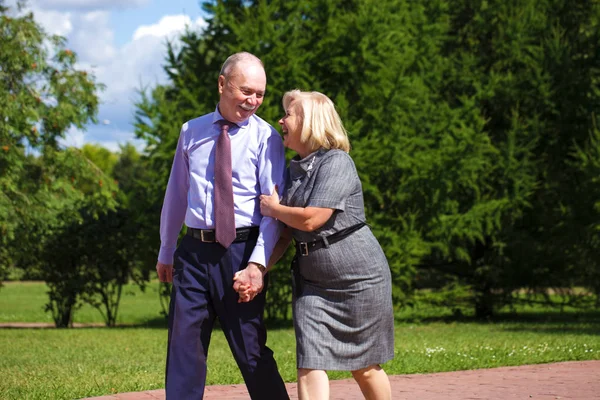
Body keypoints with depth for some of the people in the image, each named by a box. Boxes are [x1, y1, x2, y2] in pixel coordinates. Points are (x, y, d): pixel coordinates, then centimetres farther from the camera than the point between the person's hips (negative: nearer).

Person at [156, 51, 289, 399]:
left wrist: (257, 264, -20)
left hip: (241, 252, -4)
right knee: (184, 348, 5)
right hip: (195, 251, 4)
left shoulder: (265, 137, -2)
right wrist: (166, 251, 20)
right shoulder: (191, 132, 11)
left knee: (251, 350, 0)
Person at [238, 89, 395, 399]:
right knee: (310, 364, -9)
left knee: (365, 367, 7)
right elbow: (285, 234, 8)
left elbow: (310, 220, -23)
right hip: (312, 280, 6)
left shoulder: (336, 162, -14)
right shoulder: (292, 171, 9)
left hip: (358, 277, -6)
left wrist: (272, 208, -6)